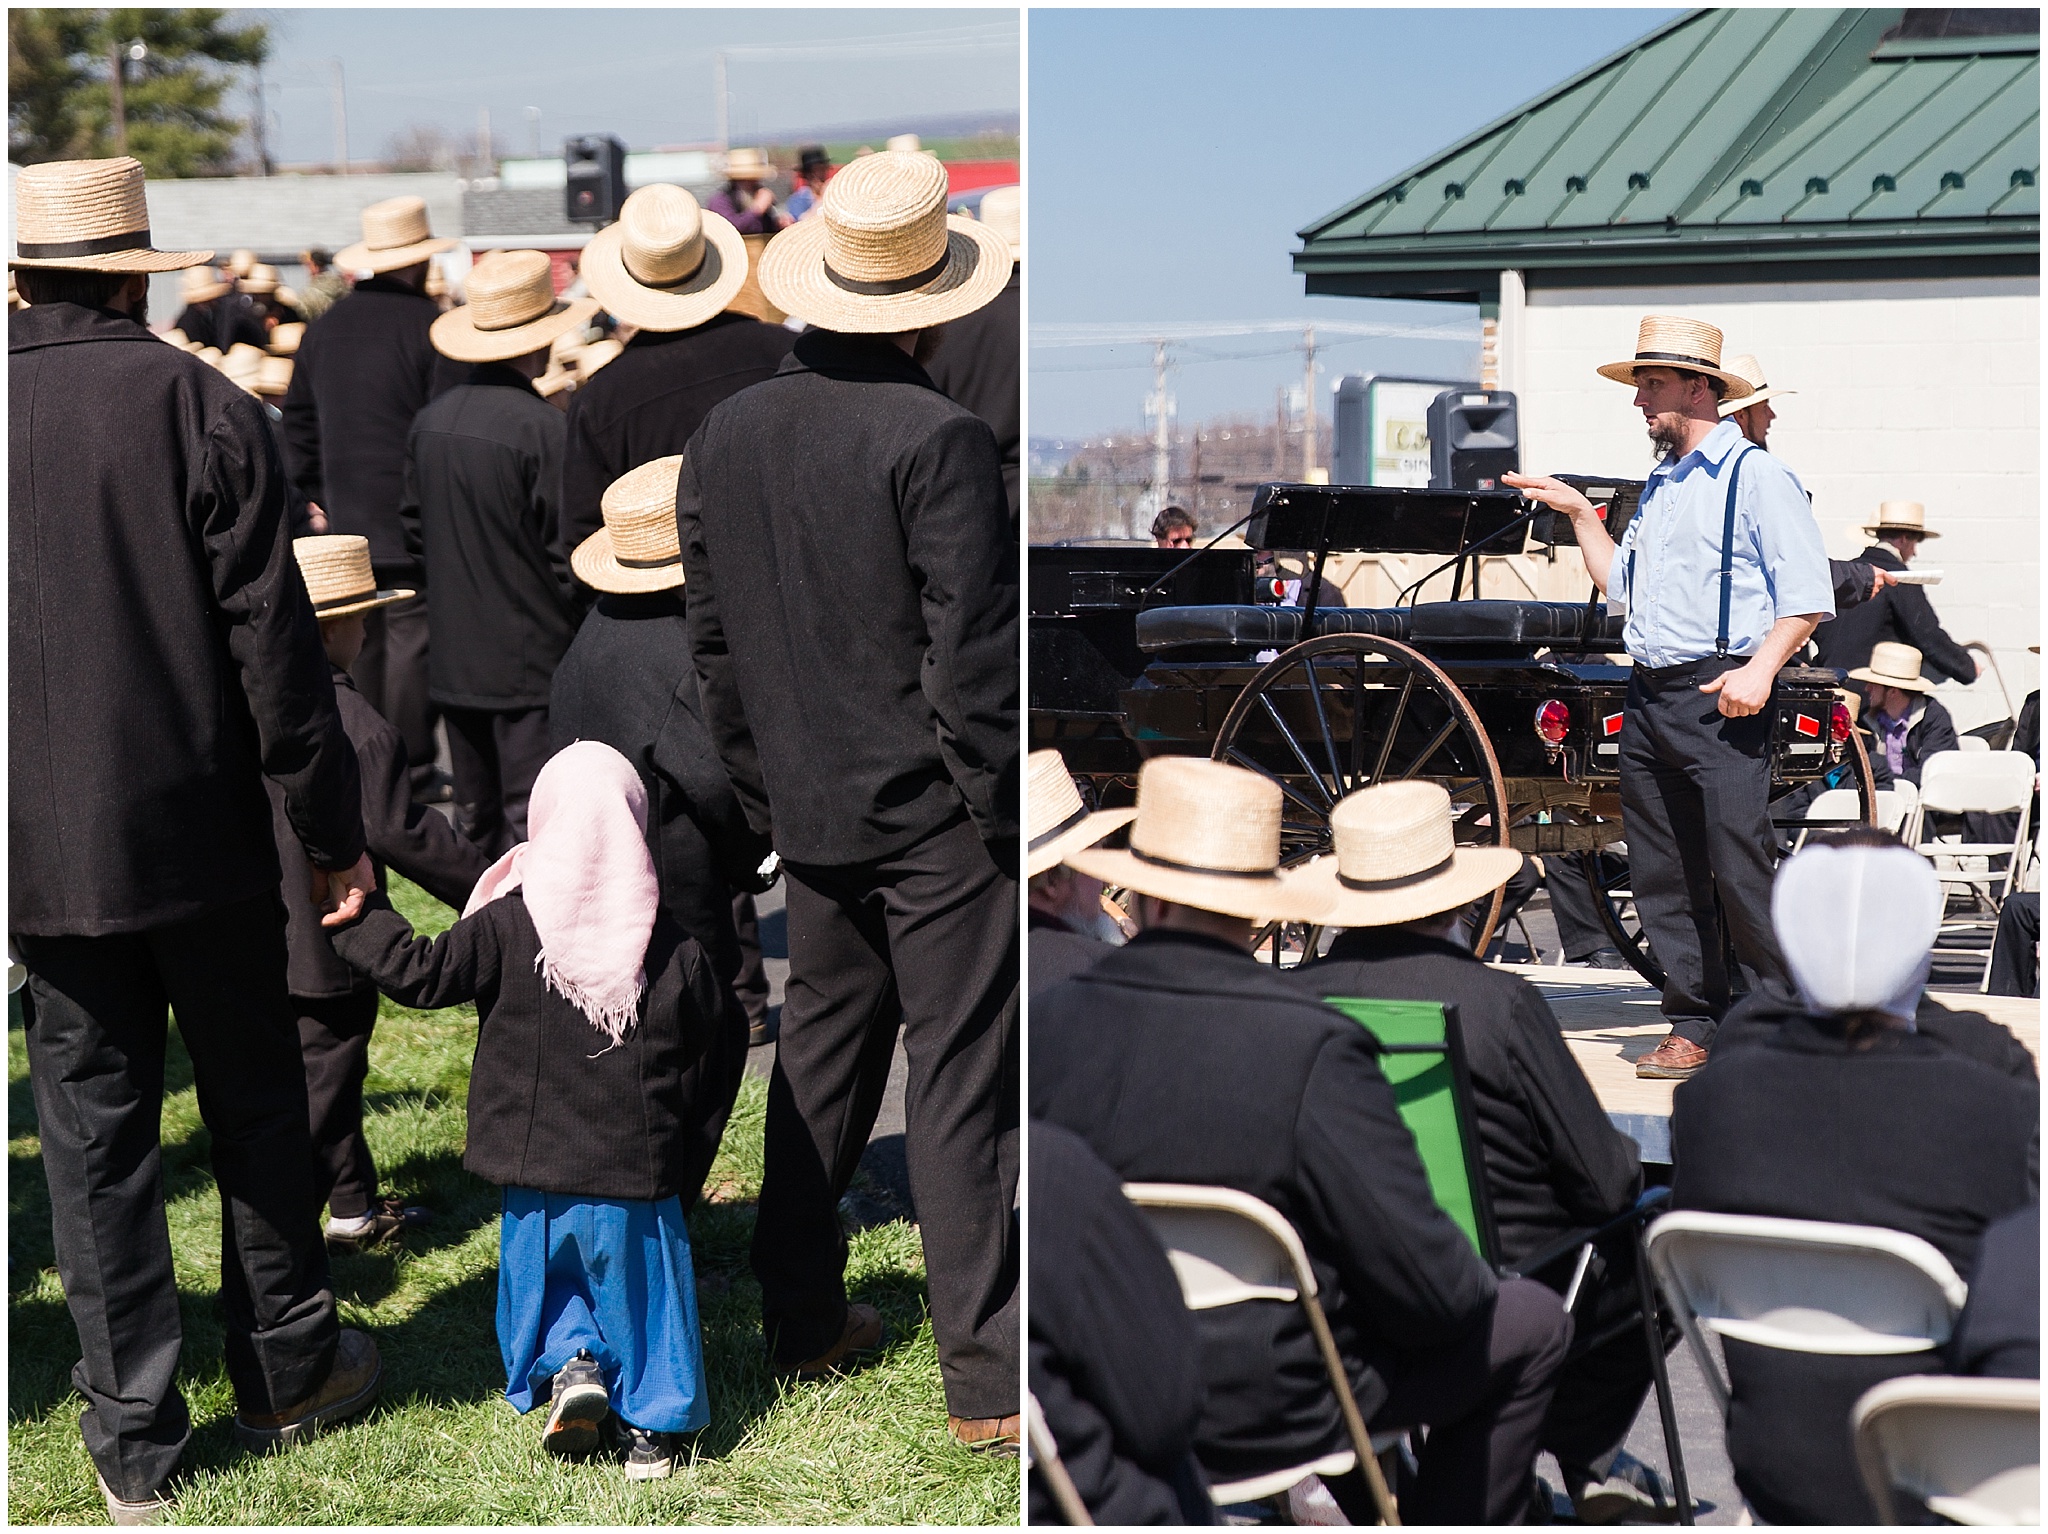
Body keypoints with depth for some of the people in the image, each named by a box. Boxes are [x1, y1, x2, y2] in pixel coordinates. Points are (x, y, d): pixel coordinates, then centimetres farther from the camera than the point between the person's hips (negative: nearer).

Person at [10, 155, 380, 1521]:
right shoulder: (204, 411, -9)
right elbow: (275, 641, -9)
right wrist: (334, 829, -2)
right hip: (201, 834, -2)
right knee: (256, 1102, 14)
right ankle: (289, 1371, 28)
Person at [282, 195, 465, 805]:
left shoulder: (326, 326, 11)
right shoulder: (428, 325, -11)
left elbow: (298, 418, 16)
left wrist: (316, 493, 21)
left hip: (348, 519, 6)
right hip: (412, 519, -6)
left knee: (361, 643, 12)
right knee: (411, 638, -4)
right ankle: (412, 772, -3)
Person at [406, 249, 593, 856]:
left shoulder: (430, 420, 3)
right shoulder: (542, 426, -17)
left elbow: (413, 528, 12)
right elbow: (567, 553, -15)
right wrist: (585, 642, -2)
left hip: (455, 662, 7)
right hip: (531, 660, -7)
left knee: (476, 822, 16)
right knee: (534, 827, -3)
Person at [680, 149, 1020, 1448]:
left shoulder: (726, 436, 4)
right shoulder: (938, 440, -17)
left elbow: (714, 645, 10)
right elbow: (975, 660, -17)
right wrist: (1005, 816, -7)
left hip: (811, 809, 6)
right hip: (933, 816, -6)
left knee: (822, 1053, 19)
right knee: (965, 1084, -1)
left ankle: (802, 1319, 28)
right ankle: (988, 1377, 3)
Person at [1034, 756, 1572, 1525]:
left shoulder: (1047, 1021, -12)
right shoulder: (1314, 1049, -23)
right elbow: (1430, 1288, -20)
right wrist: (1474, 1286, 4)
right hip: (1266, 1417, -5)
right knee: (1532, 1324, 17)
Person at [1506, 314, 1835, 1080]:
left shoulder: (1756, 476, -4)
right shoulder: (1657, 487, 20)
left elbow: (1808, 594, -9)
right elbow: (1621, 587, 29)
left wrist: (1760, 667, -20)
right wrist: (1579, 513, 23)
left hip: (1721, 700, -8)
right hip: (1648, 699, 8)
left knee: (1738, 871, -11)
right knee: (1661, 875, 7)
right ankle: (1695, 1027, 14)